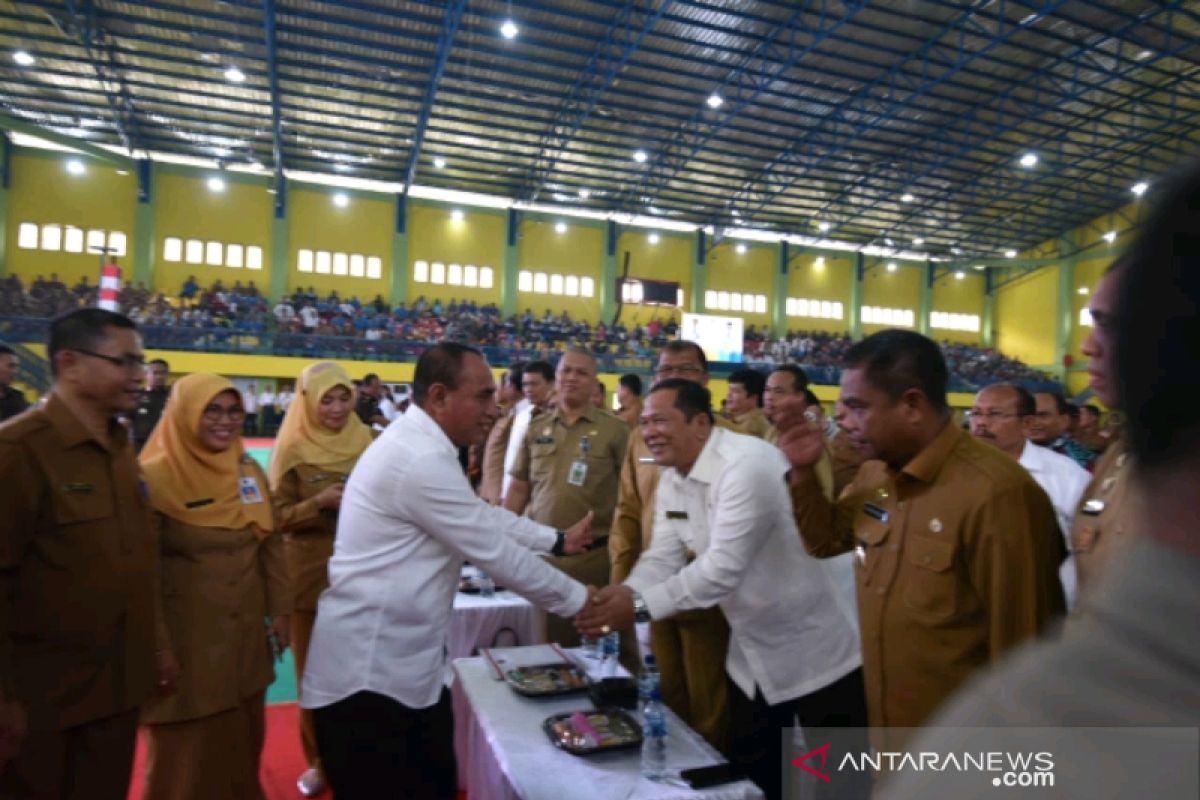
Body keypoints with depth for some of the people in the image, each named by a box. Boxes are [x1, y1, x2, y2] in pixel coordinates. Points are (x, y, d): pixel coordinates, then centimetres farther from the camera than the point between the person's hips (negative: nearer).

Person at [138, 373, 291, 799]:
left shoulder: (250, 471, 3)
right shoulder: (155, 477, -14)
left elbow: (272, 546, 8)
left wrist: (279, 611, 7)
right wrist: (158, 645, -11)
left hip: (247, 635, 5)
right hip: (187, 640, -5)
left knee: (244, 741, 19)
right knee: (188, 752, 11)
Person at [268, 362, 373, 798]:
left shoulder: (364, 441, 2)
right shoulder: (293, 450, -5)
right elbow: (277, 517, -5)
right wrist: (319, 503, -20)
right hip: (310, 572, -2)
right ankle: (319, 759, 25)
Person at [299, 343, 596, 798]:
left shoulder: (420, 446, 9)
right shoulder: (421, 460, -25)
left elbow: (485, 515, 16)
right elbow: (497, 553, -20)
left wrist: (558, 539, 13)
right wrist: (579, 601, -8)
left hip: (405, 662, 10)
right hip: (369, 672, -10)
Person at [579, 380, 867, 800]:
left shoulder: (749, 464, -27)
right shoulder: (671, 479, 1)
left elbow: (725, 566, -31)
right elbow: (662, 558, -2)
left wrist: (639, 605, -31)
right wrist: (622, 593, -22)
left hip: (814, 653, -7)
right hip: (751, 654, 8)